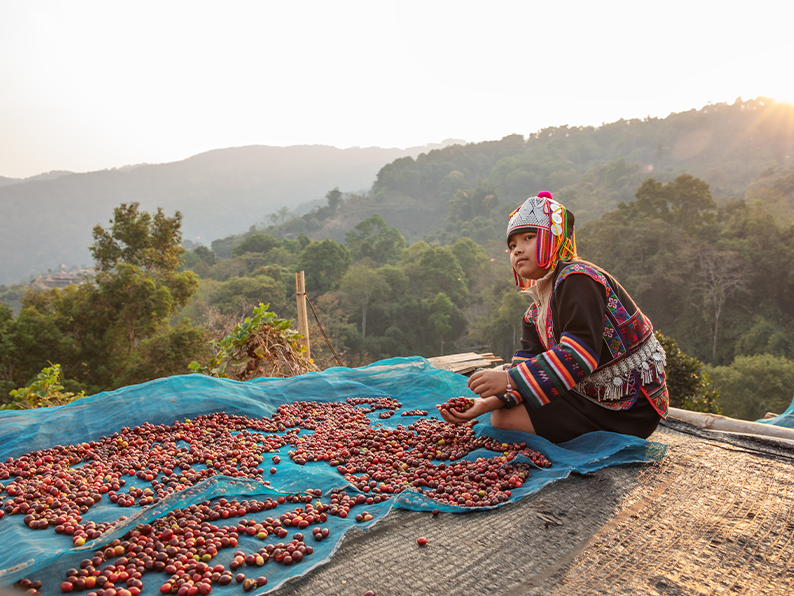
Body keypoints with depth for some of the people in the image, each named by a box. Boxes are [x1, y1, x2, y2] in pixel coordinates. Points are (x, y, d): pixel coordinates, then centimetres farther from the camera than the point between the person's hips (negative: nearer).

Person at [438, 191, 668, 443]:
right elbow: (527, 367, 0)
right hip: (594, 395, 9)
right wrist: (488, 402, -17)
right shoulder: (536, 311, 10)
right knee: (501, 410, 15)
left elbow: (580, 354, -30)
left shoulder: (578, 279, -18)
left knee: (505, 418, -14)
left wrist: (509, 379, -32)